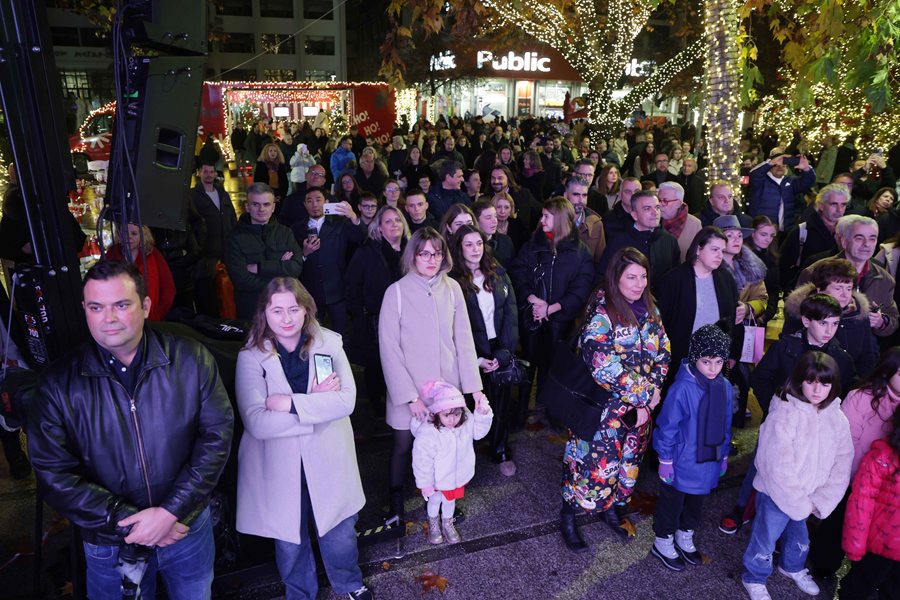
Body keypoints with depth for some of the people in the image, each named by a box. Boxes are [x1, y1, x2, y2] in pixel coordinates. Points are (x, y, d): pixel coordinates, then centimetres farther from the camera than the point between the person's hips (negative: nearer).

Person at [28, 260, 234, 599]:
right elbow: (54, 474, -11)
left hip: (187, 527, 1)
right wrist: (129, 522, -17)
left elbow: (217, 435, -12)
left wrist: (170, 512, -18)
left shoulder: (191, 360, -11)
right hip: (109, 544, 0)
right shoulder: (59, 383, -11)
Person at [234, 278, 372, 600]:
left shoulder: (329, 343, -6)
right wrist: (317, 403, -21)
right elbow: (256, 422, -21)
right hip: (280, 467, -1)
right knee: (290, 541, 17)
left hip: (327, 461, 1)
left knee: (340, 533, 17)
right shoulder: (251, 356, -11)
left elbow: (346, 400, -16)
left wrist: (290, 403, -22)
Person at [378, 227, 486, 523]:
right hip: (409, 387, -2)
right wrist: (410, 396, -16)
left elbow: (463, 339, -1)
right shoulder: (397, 291, -12)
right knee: (403, 445, 11)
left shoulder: (452, 288, -3)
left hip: (447, 386, 2)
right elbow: (389, 350, -12)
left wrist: (474, 385, -7)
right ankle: (396, 506, 33)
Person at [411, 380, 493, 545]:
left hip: (457, 475, 4)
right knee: (435, 500, 26)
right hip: (437, 479, -4)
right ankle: (433, 524, 58)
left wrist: (483, 414, -18)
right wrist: (425, 484, -17)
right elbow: (422, 461, -27)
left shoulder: (466, 420, -22)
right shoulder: (427, 433, -38)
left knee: (450, 500, 30)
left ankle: (447, 523, 60)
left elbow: (478, 432, -1)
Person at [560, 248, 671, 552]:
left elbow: (662, 352, 7)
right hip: (604, 405, -7)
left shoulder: (650, 309, 3)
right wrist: (641, 395, -19)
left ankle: (613, 507, 42)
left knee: (629, 458, 19)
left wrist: (653, 389, -7)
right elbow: (604, 366, -25)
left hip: (641, 405, 7)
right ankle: (568, 515, 23)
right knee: (594, 460, 2)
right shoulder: (601, 313, -19)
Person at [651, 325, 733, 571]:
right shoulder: (682, 388, -25)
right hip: (682, 462, -6)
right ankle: (663, 543, 35)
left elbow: (725, 425, 8)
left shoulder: (725, 387, -6)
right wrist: (665, 459, -14)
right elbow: (667, 426, -18)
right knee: (672, 501, 14)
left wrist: (724, 454, 14)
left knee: (697, 500, 24)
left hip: (709, 461, 6)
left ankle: (685, 537, 47)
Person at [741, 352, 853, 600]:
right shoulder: (783, 415, -24)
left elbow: (841, 467, -4)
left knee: (800, 538, 28)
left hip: (809, 499, 6)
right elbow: (778, 469, -23)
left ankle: (793, 567, 56)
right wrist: (800, 504, -16)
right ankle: (754, 578, 37)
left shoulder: (837, 419, -6)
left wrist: (820, 502, -10)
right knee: (765, 541, 11)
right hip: (777, 495, -5)